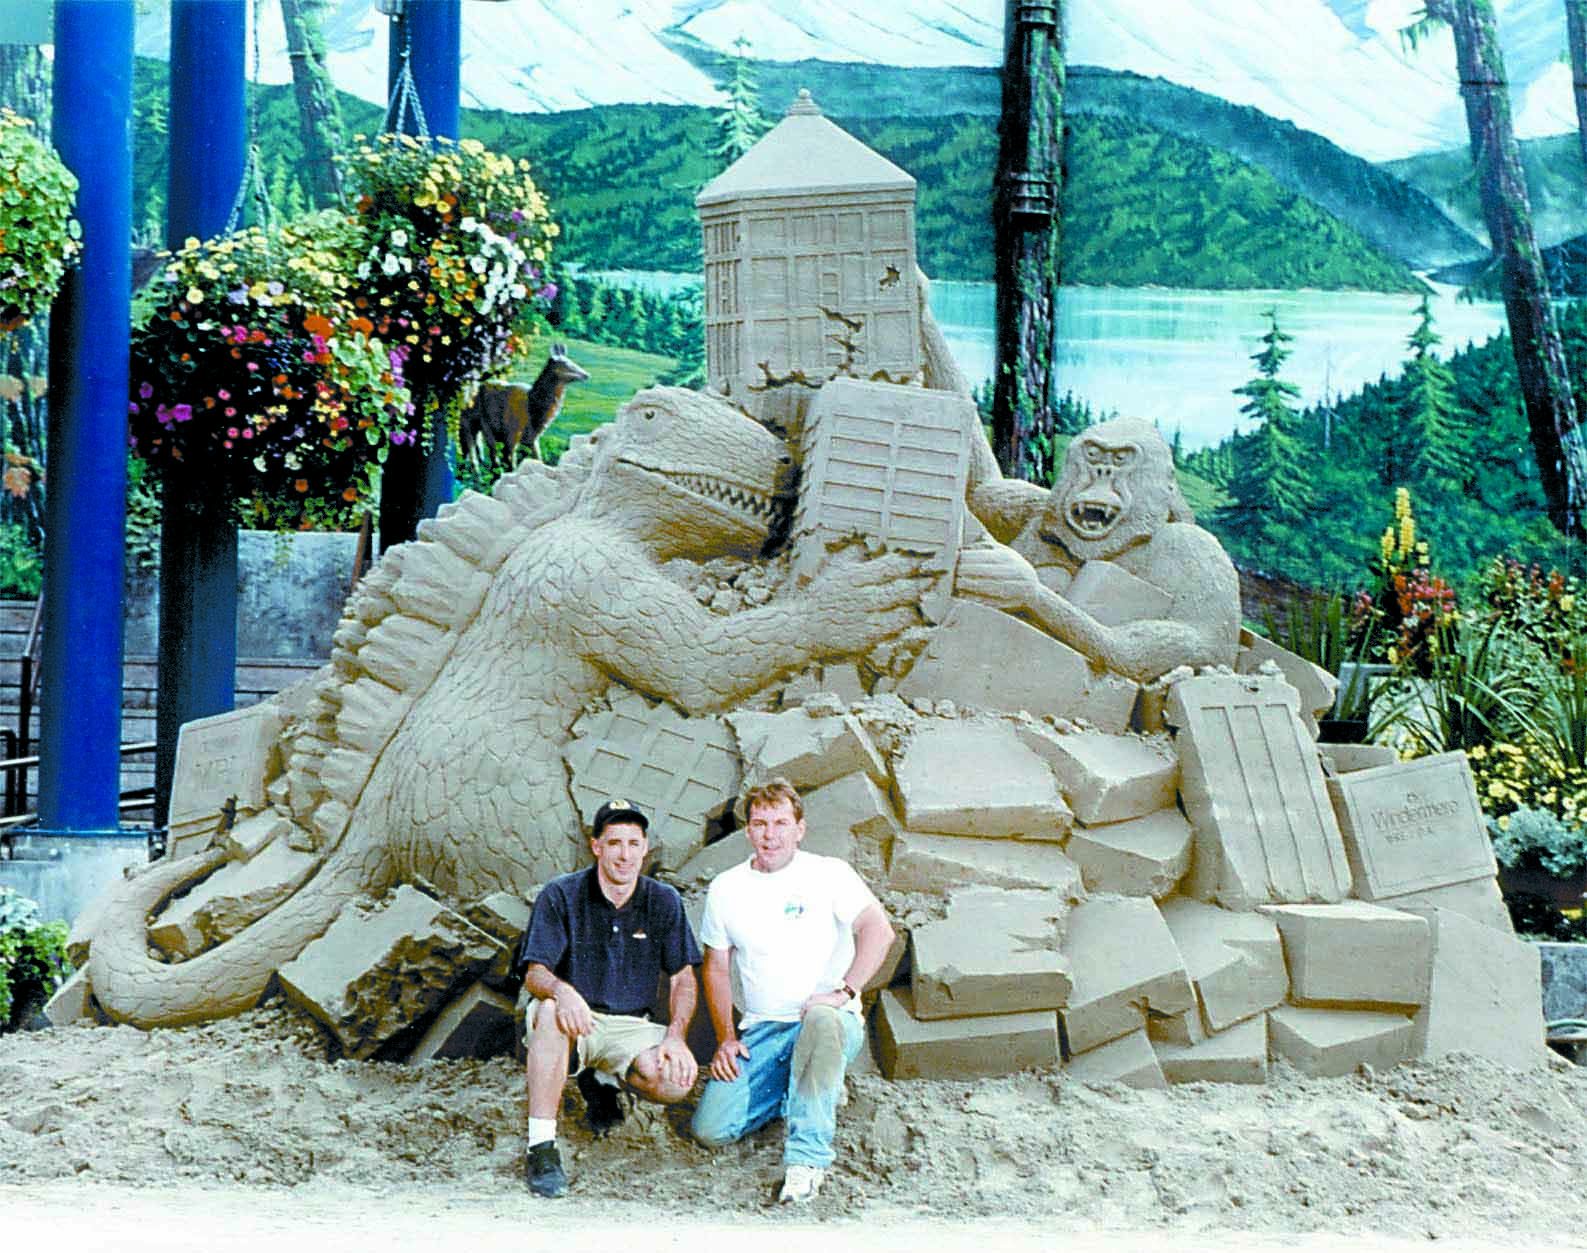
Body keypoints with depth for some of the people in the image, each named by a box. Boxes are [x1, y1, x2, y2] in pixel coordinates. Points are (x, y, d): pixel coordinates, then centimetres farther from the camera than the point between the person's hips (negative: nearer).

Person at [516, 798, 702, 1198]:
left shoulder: (664, 902, 1)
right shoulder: (560, 896, -8)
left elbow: (682, 977, 3)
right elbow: (535, 974, -14)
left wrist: (676, 1037, -15)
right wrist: (562, 990, -39)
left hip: (630, 1026, 3)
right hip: (574, 1014, -2)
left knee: (677, 1082, -25)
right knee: (551, 1010, -38)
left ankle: (603, 1082, 10)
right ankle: (541, 1146, -34)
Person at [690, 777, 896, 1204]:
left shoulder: (829, 873, -2)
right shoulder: (726, 888, 9)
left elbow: (879, 931, -15)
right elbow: (716, 967, 16)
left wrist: (843, 992, -25)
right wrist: (726, 1037, 4)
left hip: (832, 1021, -4)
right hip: (761, 1032, 4)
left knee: (823, 1021, -41)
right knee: (711, 1130, -13)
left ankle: (806, 1156, -31)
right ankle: (810, 1088, 14)